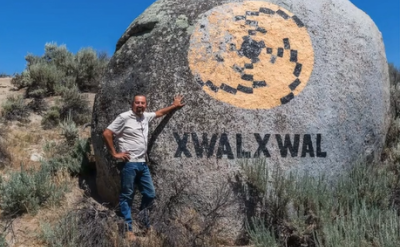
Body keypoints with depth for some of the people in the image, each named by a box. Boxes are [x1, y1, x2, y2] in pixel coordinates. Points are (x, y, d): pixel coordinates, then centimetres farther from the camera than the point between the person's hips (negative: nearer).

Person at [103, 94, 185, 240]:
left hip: (143, 163, 7)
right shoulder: (124, 117, -8)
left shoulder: (145, 117, 11)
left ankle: (142, 218, 37)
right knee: (127, 196, 1)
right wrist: (114, 153, -10)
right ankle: (128, 229, 10)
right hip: (129, 163, -7)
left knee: (150, 194, 12)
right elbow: (107, 134, -10)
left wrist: (174, 106, 34)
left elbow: (160, 113, 31)